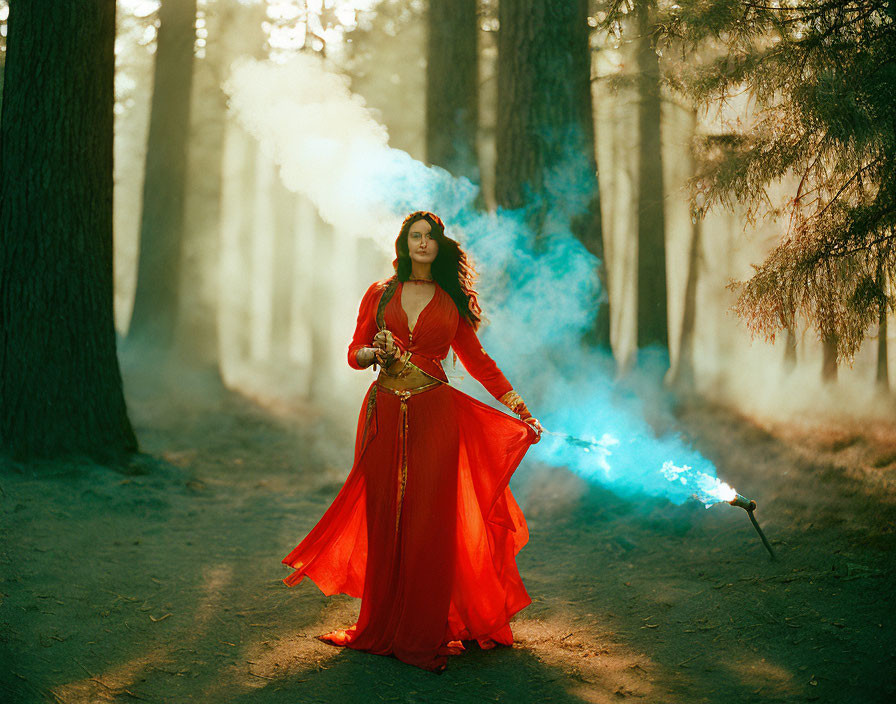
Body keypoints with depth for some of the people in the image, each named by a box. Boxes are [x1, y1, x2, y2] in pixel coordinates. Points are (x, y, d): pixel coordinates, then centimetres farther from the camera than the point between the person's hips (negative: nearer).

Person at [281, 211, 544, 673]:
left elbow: (476, 358, 13)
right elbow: (355, 353, 11)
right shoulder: (380, 294, 11)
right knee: (384, 519, 1)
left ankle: (424, 633, 6)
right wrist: (376, 352, -13)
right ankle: (382, 628, 13)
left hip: (434, 417, 0)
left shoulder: (452, 300, 11)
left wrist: (520, 408, 8)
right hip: (385, 416, 1)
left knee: (429, 521, -3)